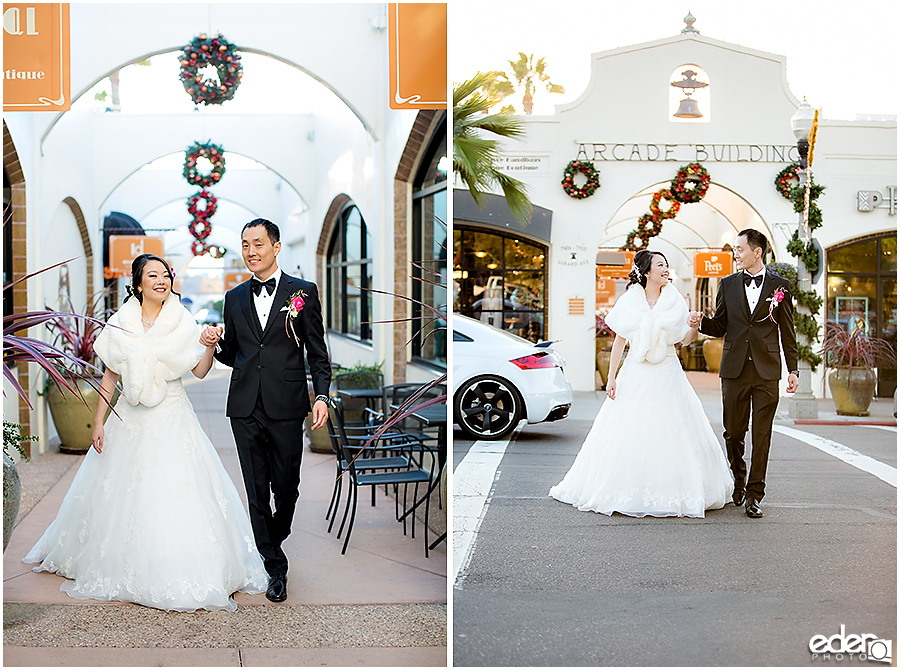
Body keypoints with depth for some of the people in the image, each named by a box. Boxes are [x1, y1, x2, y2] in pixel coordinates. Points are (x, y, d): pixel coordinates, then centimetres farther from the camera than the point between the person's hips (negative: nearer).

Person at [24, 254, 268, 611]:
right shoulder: (121, 323, 2)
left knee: (177, 493, -6)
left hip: (172, 417, -2)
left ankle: (179, 572, 5)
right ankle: (124, 568, 25)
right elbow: (110, 375, 6)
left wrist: (211, 345, -21)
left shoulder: (182, 322, -1)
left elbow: (200, 370, -2)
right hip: (131, 419, 2)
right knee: (124, 494, 8)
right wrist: (98, 421, 3)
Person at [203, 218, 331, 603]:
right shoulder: (234, 298, 12)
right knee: (256, 492, 4)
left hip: (286, 408, -3)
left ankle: (276, 540, 35)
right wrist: (213, 344, -3)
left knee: (286, 487, 7)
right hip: (245, 408, 3)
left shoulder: (303, 292, 2)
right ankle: (275, 567, 13)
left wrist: (322, 396, -9)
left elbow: (317, 352, 2)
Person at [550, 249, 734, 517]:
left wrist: (696, 326, -13)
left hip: (668, 374, 1)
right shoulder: (630, 301, 1)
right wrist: (612, 377, 0)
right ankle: (626, 492, 11)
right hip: (635, 375, -1)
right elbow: (620, 340, 3)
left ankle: (670, 492, 9)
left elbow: (682, 340, 7)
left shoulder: (675, 302, 4)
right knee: (628, 433, -1)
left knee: (673, 432, -3)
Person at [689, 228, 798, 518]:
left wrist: (793, 369, 4)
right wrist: (700, 322, -11)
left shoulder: (780, 285, 4)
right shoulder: (728, 284, 9)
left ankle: (754, 494, 3)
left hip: (767, 371, -2)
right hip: (734, 369, 2)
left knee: (762, 435, -2)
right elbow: (720, 327, 10)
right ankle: (737, 483, 27)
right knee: (733, 432, 6)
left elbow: (787, 331, 7)